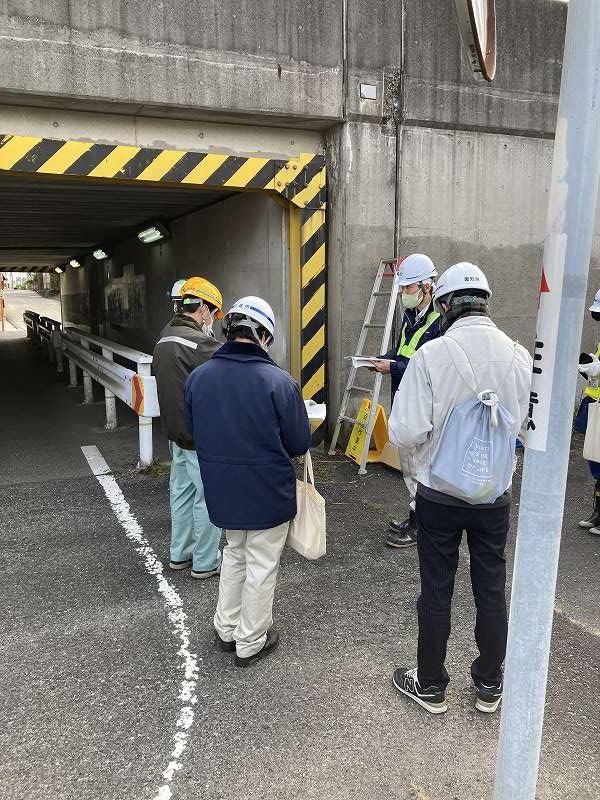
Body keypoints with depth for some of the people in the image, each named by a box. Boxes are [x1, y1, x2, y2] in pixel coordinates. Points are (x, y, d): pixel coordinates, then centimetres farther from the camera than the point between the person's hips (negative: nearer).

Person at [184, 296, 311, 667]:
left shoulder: (198, 377, -7)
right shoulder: (279, 381, -21)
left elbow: (195, 433, 5)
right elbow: (300, 444, -12)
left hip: (222, 489, 5)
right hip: (268, 492, -5)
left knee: (235, 553, 27)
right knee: (261, 566, 14)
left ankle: (227, 629, 39)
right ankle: (251, 643, 30)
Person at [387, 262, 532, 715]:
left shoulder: (431, 356, -20)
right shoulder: (520, 357, -8)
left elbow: (405, 432, -21)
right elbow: (530, 425, 4)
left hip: (439, 494, -3)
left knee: (437, 591, 12)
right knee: (492, 589, 18)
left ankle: (430, 686, 31)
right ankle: (490, 685, 36)